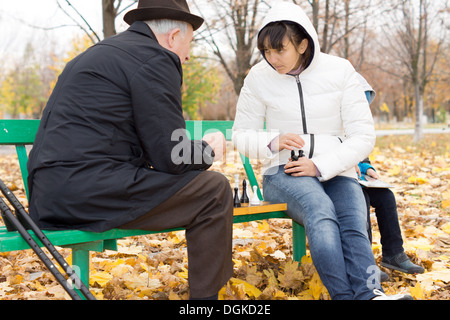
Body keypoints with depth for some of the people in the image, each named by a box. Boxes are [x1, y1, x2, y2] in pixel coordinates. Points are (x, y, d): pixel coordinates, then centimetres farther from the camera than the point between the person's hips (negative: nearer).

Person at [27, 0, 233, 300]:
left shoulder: (99, 53, 23)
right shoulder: (156, 59, -6)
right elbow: (171, 158, -10)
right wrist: (209, 151, 11)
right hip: (90, 193, -10)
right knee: (215, 190, 0)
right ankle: (206, 294, 7)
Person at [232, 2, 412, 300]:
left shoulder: (340, 71, -1)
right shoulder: (259, 77, 2)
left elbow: (364, 136, -2)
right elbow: (241, 135, 8)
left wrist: (320, 166, -15)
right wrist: (273, 142, -14)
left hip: (336, 172, 1)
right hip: (284, 173, -1)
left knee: (354, 225, -31)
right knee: (321, 211, -36)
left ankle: (370, 293, -50)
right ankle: (346, 295, -48)